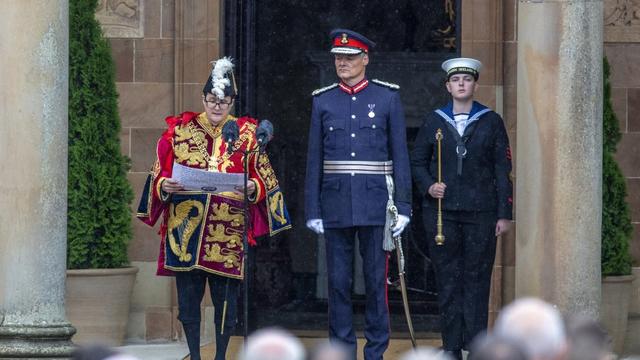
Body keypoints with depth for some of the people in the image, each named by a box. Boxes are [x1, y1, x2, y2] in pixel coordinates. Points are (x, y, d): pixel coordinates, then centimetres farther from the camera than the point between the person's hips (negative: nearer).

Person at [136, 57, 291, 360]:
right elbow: (159, 174, 8)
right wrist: (165, 185, -14)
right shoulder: (179, 130, 9)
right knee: (188, 295, 0)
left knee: (225, 297, 0)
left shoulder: (246, 134, 8)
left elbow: (264, 179, 7)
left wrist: (253, 188, -15)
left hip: (228, 229, 0)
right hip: (186, 225, 0)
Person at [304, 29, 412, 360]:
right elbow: (314, 161, 8)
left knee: (376, 280, 1)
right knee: (338, 282, 3)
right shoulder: (323, 101, 7)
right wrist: (312, 211, 4)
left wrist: (403, 207, -2)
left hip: (375, 204, -2)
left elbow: (400, 156, 3)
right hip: (335, 204, 2)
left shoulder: (387, 97, 3)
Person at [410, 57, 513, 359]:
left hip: (480, 212, -1)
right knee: (447, 279, 2)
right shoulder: (433, 122, 9)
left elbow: (502, 170, 5)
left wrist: (504, 214, 0)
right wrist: (428, 186, -7)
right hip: (441, 212, 1)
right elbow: (417, 161, 14)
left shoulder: (491, 122, 6)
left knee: (477, 278, -1)